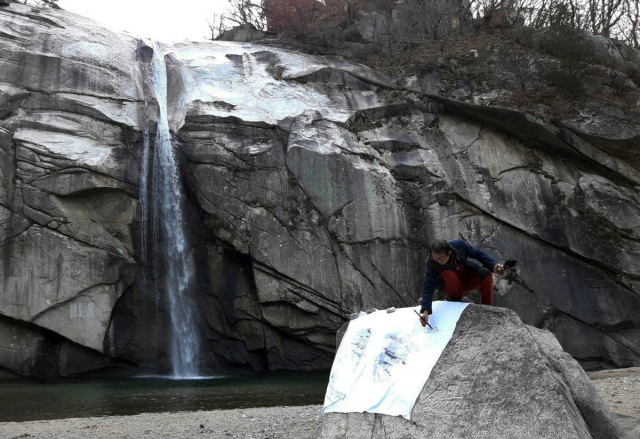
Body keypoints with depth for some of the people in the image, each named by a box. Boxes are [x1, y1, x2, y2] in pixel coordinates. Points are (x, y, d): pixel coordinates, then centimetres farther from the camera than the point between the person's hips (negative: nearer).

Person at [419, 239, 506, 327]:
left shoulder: (459, 245, -24)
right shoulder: (431, 265, -28)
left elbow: (478, 254, -8)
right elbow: (428, 289, -32)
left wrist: (493, 266, -21)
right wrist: (425, 311, -45)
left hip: (469, 280, 2)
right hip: (451, 286, -2)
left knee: (485, 273, -27)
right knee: (446, 273, -35)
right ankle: (456, 297, -8)